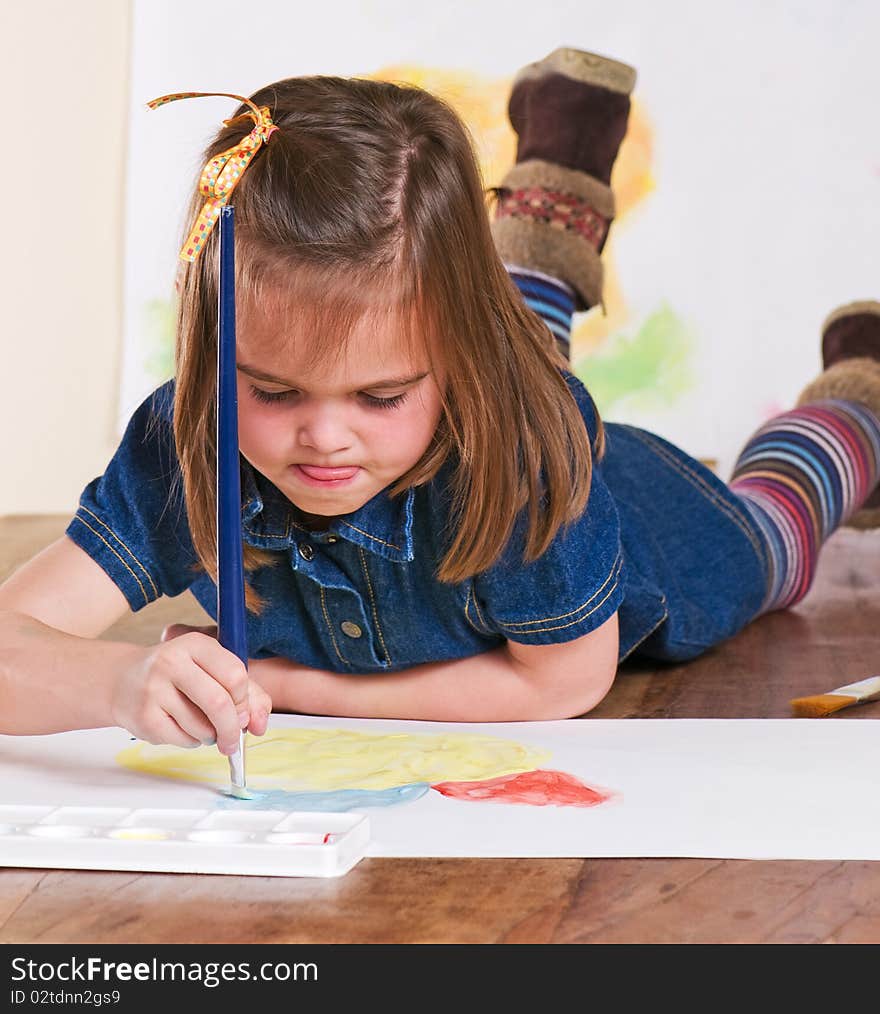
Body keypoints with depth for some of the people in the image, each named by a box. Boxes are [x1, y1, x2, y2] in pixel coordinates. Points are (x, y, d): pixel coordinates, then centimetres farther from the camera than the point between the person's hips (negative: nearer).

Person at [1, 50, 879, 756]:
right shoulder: (181, 448, -43)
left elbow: (562, 682, -38)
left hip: (663, 526, -2)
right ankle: (553, 194, 51)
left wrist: (284, 682, -41)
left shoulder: (517, 448, -52)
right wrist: (128, 682, -71)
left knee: (767, 524, 34)